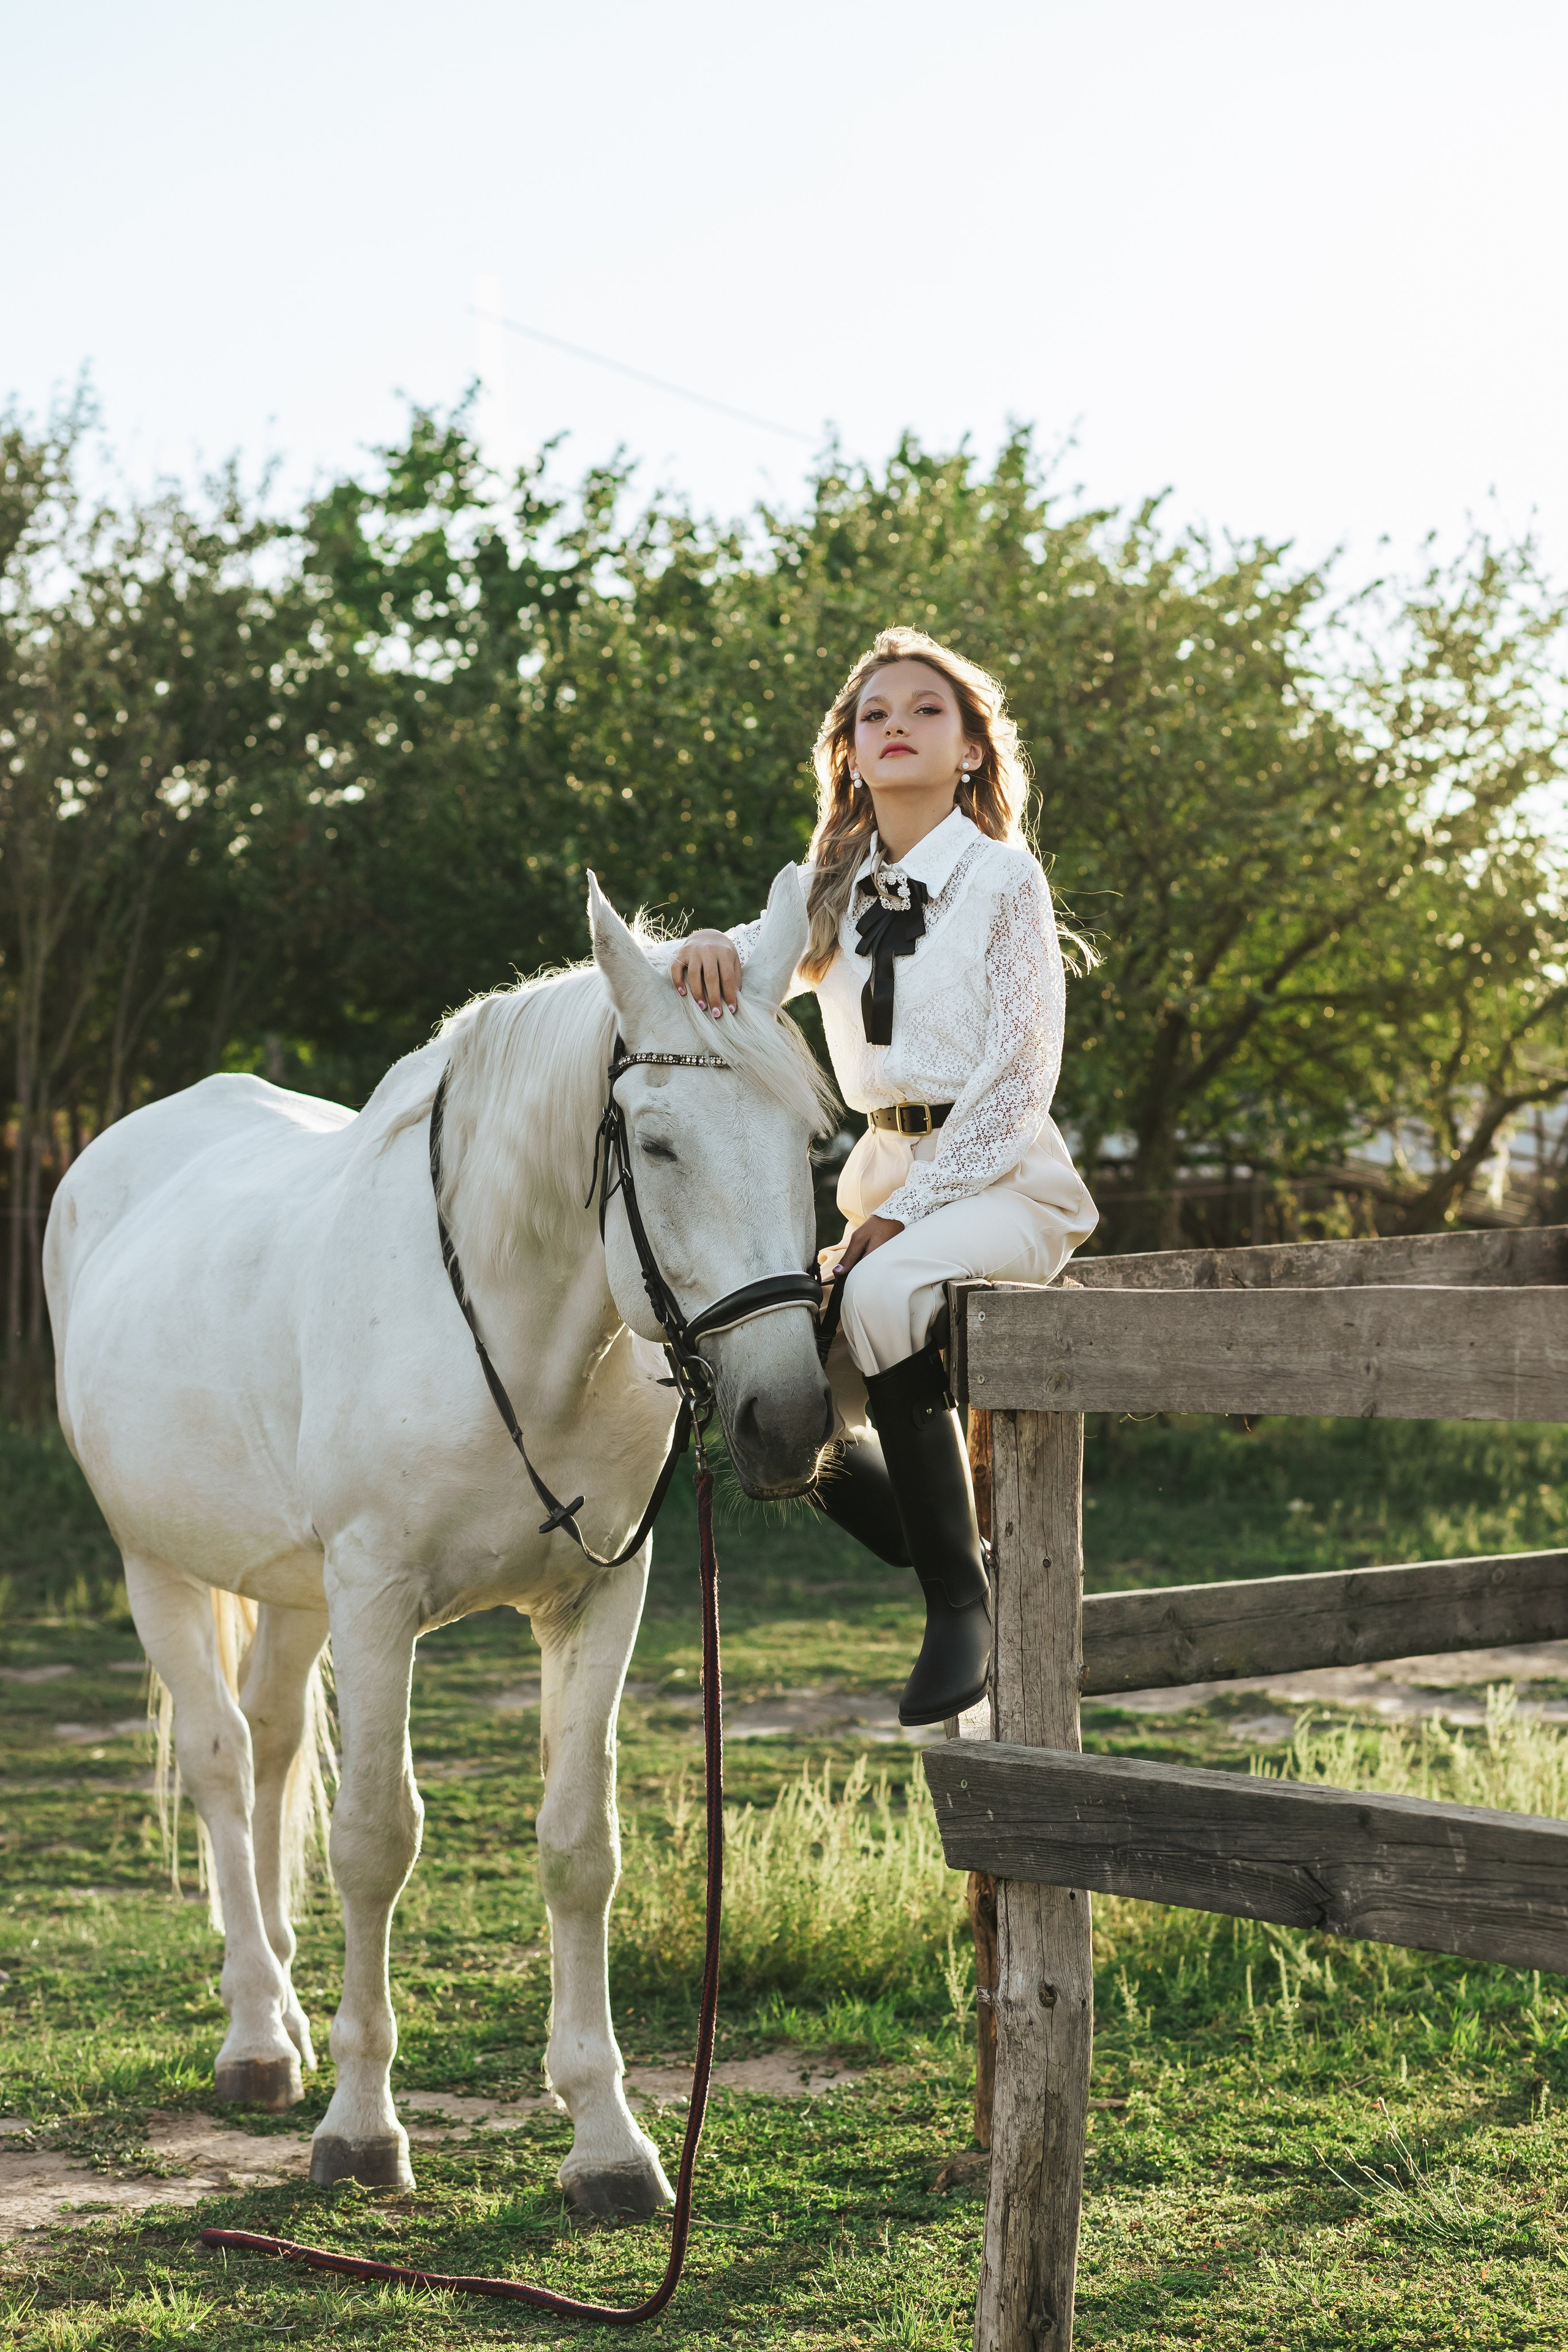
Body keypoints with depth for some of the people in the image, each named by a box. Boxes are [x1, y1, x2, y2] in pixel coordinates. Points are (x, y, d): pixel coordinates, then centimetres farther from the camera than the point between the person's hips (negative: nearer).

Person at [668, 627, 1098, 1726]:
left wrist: (903, 1215, -18)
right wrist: (710, 950, -29)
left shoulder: (1006, 880, -6)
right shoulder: (833, 889, 11)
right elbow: (750, 973, -3)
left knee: (882, 1296, -35)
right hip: (885, 1171, 6)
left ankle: (962, 1597, -23)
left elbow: (1020, 1076, -12)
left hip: (1002, 1174, -6)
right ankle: (967, 1567, 11)